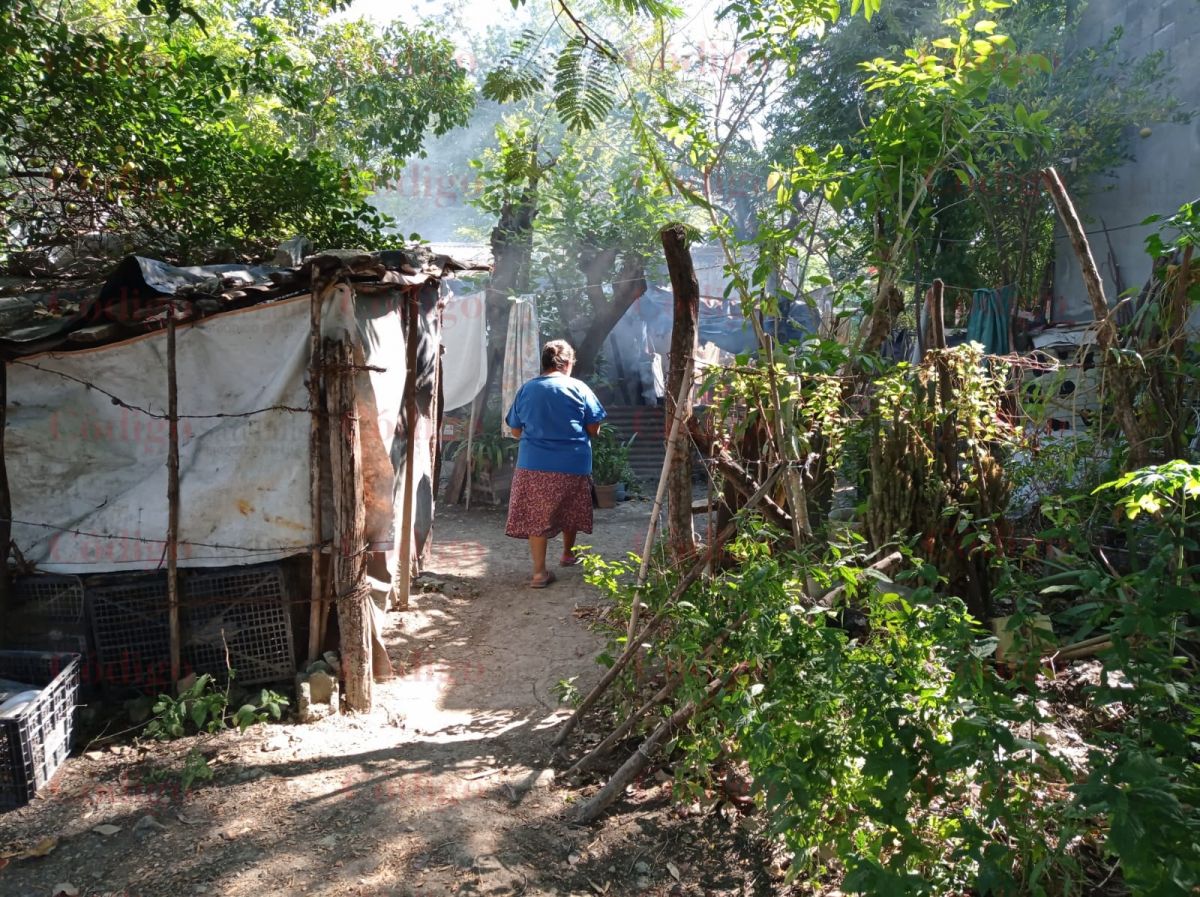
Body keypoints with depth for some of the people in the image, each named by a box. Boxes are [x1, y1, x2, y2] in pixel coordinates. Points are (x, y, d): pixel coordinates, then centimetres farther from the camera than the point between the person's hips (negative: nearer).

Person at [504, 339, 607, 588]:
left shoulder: (526, 389, 2)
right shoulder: (579, 388, -4)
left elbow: (516, 431, 8)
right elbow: (593, 429, -2)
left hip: (533, 464, 0)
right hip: (573, 464, 0)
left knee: (536, 517, 4)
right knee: (569, 511, 21)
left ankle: (539, 572, 0)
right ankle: (568, 553, 39)